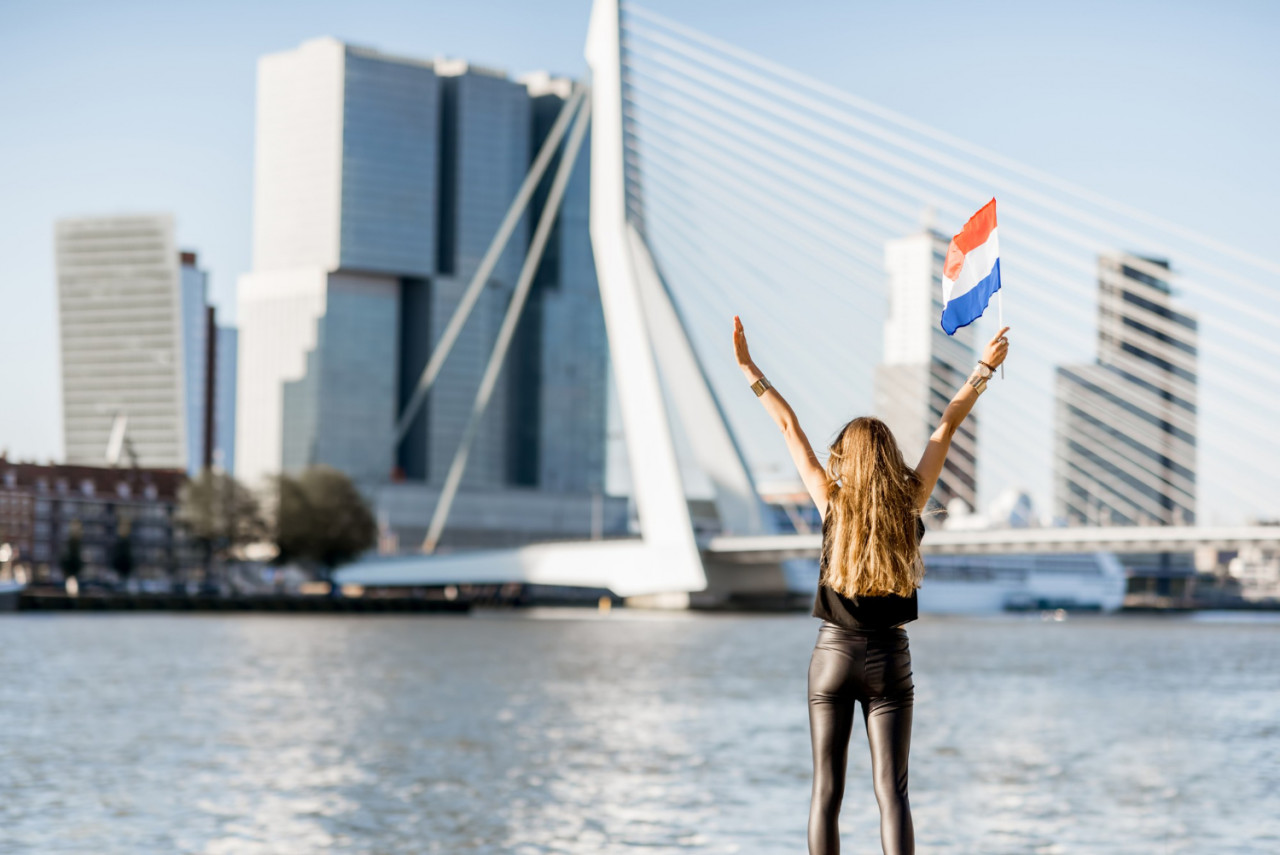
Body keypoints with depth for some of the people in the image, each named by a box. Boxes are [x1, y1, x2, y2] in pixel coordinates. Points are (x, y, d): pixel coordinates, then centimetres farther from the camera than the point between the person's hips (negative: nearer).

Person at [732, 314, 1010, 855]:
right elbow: (946, 428, 5)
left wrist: (748, 369, 6)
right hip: (890, 658, 1)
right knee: (892, 791, -2)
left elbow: (788, 426, 1)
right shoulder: (910, 504, -3)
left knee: (827, 791, 3)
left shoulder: (832, 501, -5)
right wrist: (984, 369, 13)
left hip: (833, 655, 0)